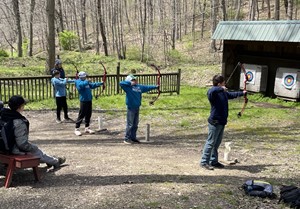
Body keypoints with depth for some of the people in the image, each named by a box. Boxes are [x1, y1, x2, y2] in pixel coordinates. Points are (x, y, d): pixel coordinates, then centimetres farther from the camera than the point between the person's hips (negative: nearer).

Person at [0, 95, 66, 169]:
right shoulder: (19, 122, -33)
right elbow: (22, 144, -29)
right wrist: (31, 146, -9)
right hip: (14, 150, -8)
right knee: (35, 150, 15)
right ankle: (55, 162, 39)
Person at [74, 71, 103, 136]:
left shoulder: (86, 82, 16)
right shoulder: (78, 82, -8)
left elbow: (93, 85, 22)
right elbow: (80, 85, -31)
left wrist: (100, 83, 13)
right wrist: (86, 82, -23)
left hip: (89, 100, 8)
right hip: (83, 101, -8)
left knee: (88, 115, 12)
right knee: (81, 115, -5)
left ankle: (87, 128, 22)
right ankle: (76, 129, 2)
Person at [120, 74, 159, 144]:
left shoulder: (139, 86, 11)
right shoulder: (128, 87, -8)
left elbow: (147, 87, 23)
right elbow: (121, 83, -21)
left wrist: (155, 86, 27)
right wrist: (130, 83, -17)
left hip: (137, 108, 7)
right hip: (131, 108, -7)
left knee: (135, 125, 13)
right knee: (130, 124, -5)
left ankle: (133, 138, 24)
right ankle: (127, 139, 3)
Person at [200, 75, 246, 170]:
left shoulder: (223, 93, 14)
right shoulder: (213, 92, -16)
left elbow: (231, 95, 34)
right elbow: (211, 91, -42)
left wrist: (242, 93, 44)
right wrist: (221, 88, -30)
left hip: (222, 122, 9)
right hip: (215, 122, -9)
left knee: (217, 143, 15)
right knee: (211, 142, -5)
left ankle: (213, 161, 25)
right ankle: (204, 162, 3)